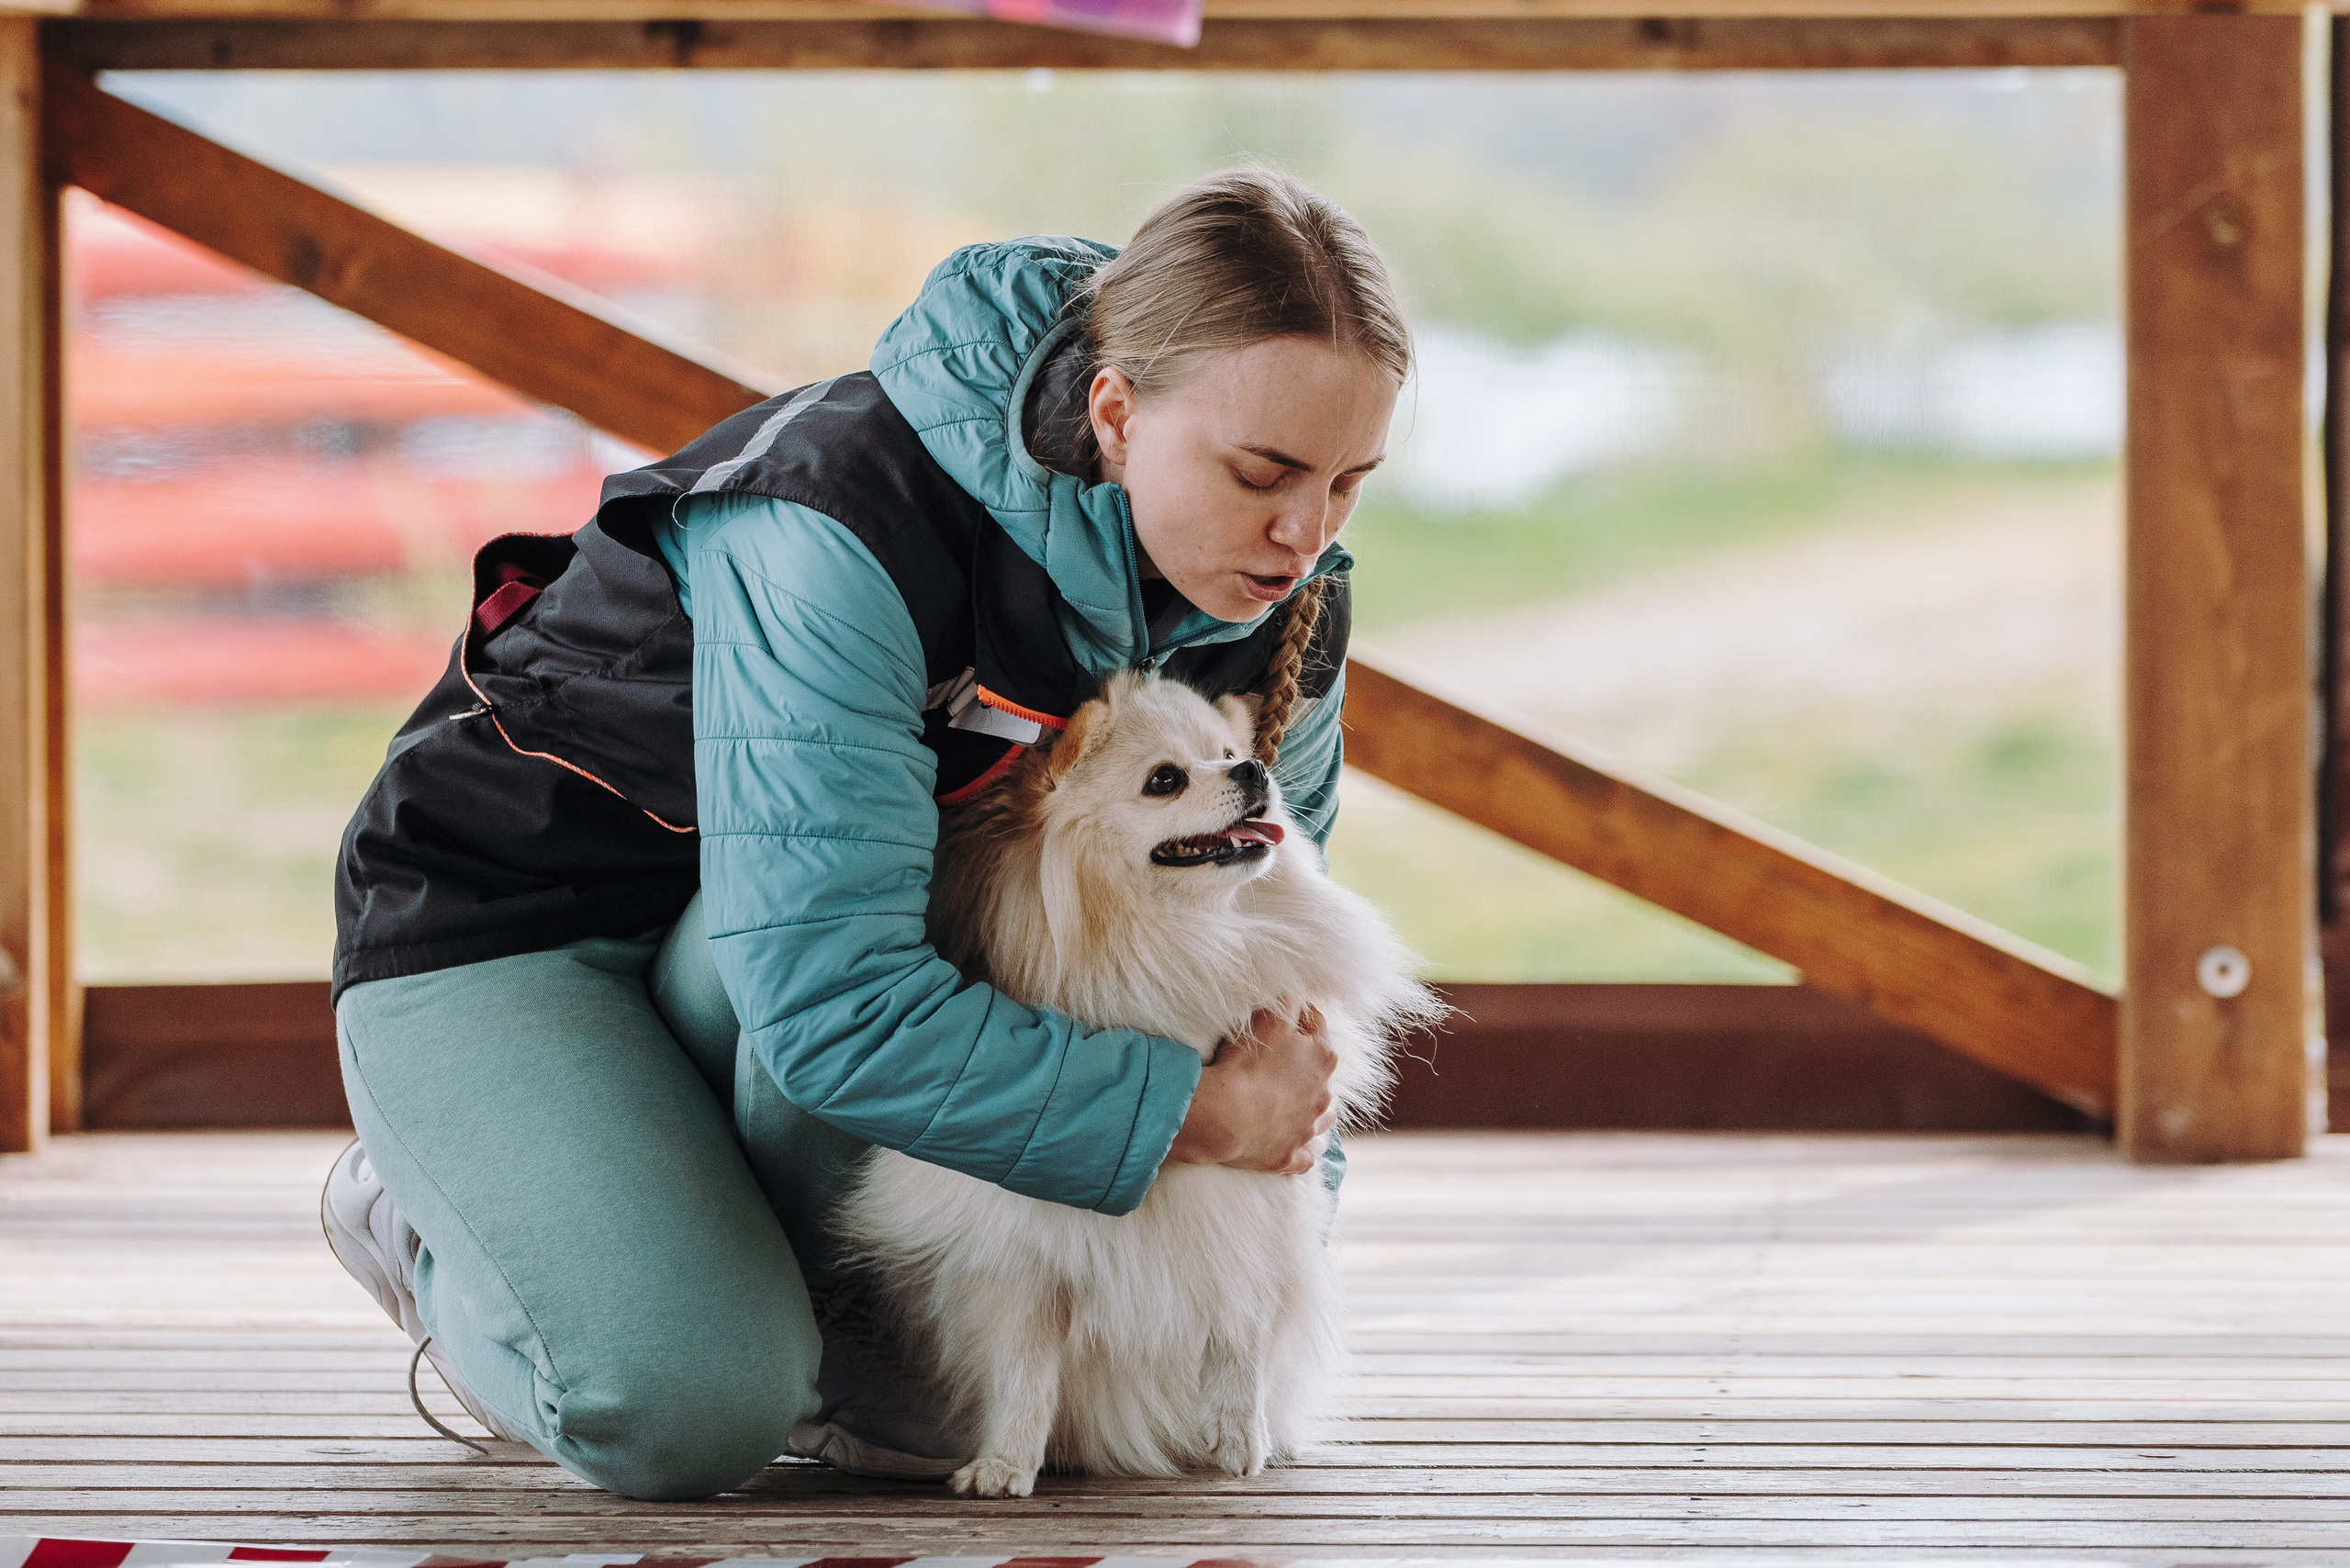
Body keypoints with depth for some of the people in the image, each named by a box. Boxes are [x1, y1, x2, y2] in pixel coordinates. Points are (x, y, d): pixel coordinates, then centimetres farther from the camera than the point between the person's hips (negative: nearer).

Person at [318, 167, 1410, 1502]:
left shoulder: (1283, 599, -14)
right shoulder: (845, 531, -36)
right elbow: (831, 1003, -40)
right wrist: (1185, 1105, -32)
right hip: (498, 922, -6)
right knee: (688, 1414, -27)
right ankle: (438, 1237, 2)